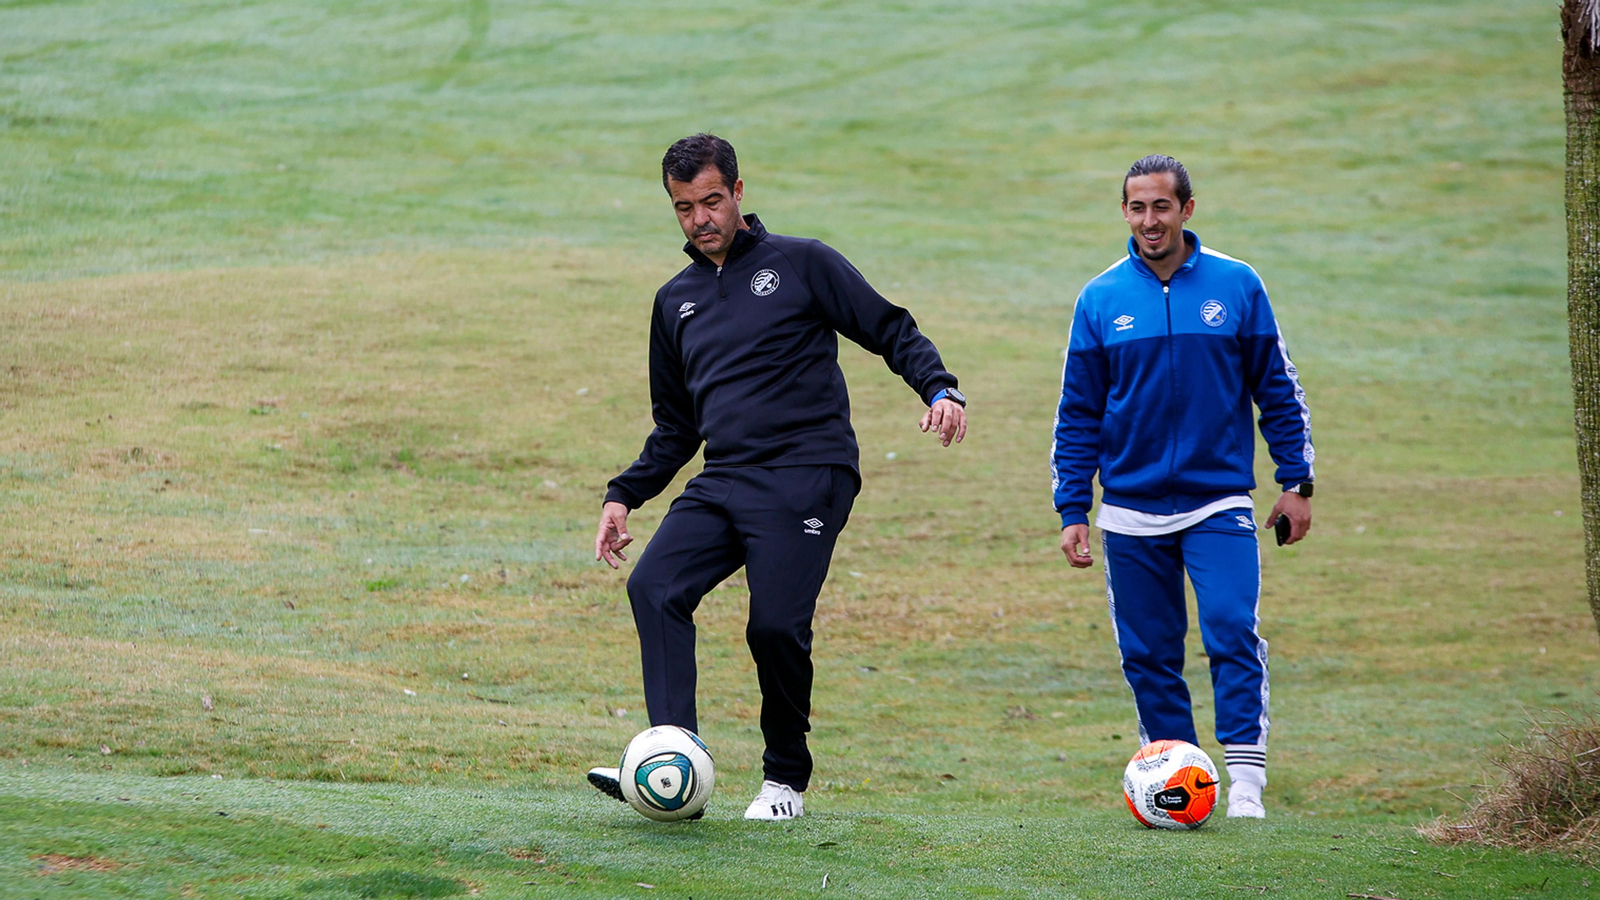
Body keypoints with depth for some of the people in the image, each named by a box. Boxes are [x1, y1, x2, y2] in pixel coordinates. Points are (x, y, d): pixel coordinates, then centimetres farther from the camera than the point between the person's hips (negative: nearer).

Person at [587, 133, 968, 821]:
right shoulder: (676, 301, 21)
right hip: (722, 480, 5)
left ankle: (786, 780, 6)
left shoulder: (801, 265, 5)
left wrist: (940, 388, -13)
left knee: (776, 626, -17)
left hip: (807, 479, -5)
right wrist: (625, 494, 17)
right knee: (653, 588, -19)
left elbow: (891, 331, 5)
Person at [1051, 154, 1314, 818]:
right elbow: (1078, 415, 8)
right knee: (1148, 655, 4)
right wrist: (1072, 512, 3)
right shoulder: (1101, 300, 3)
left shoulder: (1236, 286, 1)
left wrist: (1295, 482, 3)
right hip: (1131, 511, 2)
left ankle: (1245, 781, -16)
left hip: (1218, 502, -2)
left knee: (1233, 633, -16)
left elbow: (1277, 390, 7)